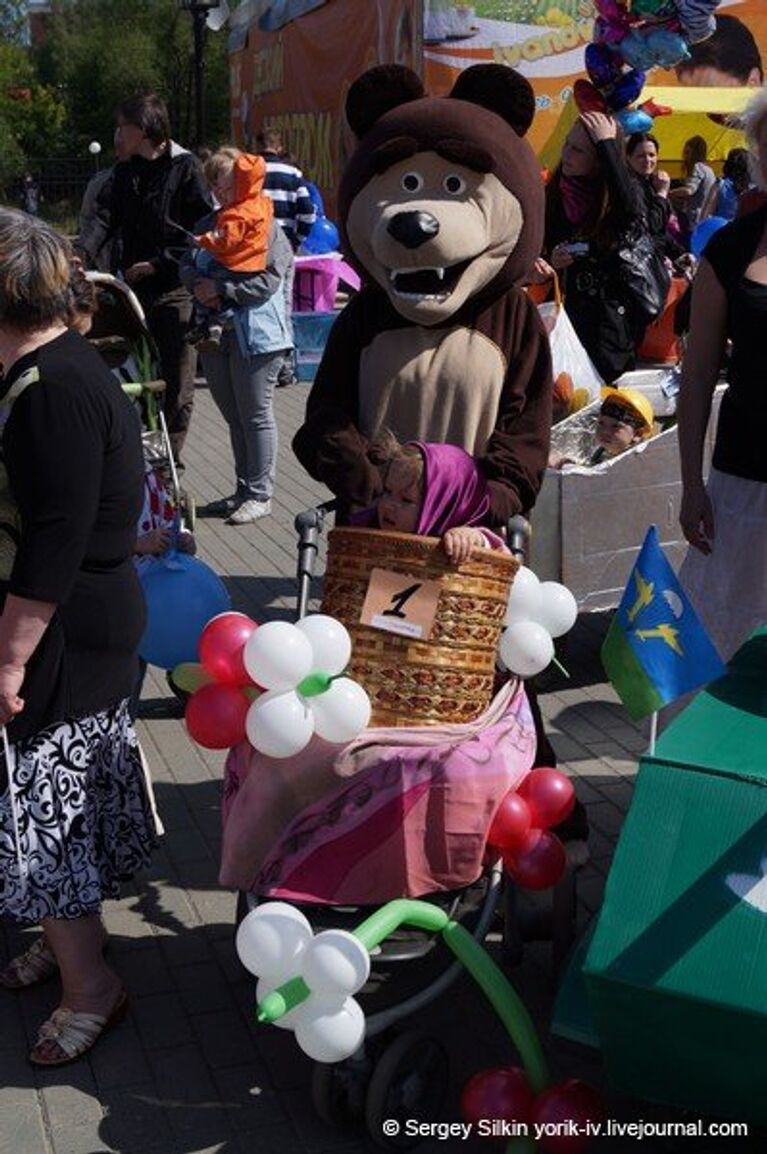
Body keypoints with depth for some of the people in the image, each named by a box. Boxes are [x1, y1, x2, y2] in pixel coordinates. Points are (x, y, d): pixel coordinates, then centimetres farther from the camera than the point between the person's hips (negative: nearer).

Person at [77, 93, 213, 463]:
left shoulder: (185, 168, -6)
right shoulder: (124, 170, 12)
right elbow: (105, 218, 2)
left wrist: (158, 264, -14)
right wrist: (81, 253, -17)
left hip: (174, 291, -5)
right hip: (134, 290, 5)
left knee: (176, 384, 2)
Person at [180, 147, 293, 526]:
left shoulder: (265, 226, -9)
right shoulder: (207, 226, 12)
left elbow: (268, 281, -16)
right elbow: (186, 266, 12)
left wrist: (220, 288, -15)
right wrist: (199, 284, -9)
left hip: (255, 335, -7)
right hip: (216, 334, 7)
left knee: (256, 416, 1)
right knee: (234, 419, 15)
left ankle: (260, 494, 11)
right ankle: (243, 491, 26)